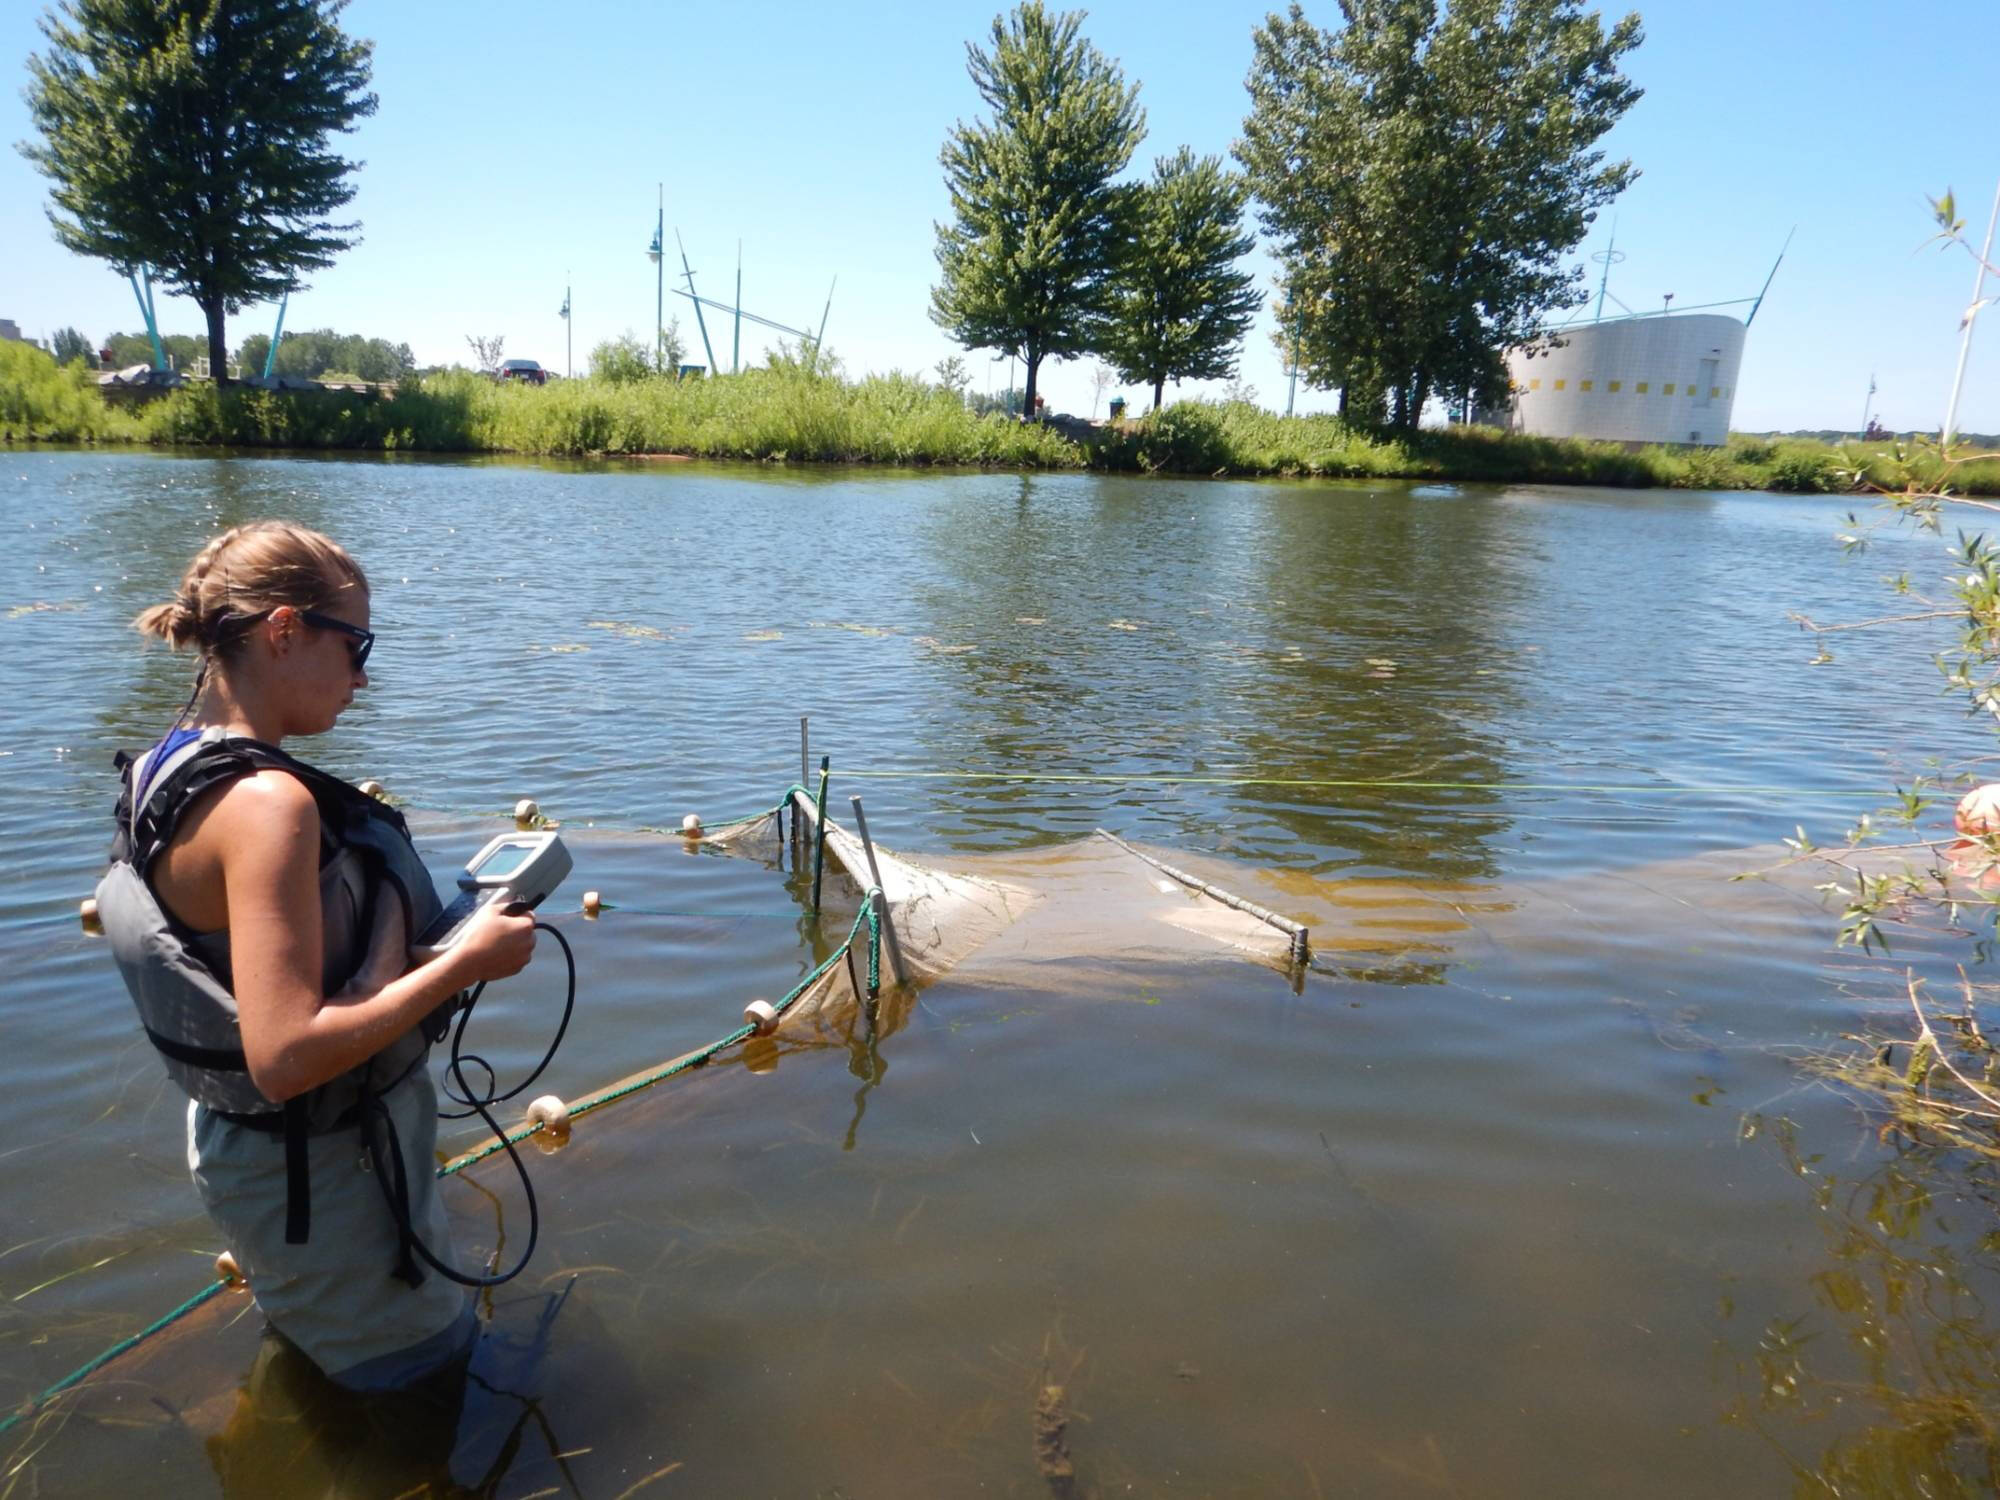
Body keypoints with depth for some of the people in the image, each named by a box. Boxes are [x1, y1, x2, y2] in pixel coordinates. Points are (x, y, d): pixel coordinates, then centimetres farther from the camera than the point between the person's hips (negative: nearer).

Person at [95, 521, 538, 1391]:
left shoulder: (184, 769, -1)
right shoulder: (266, 803, -30)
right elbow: (287, 1056, -34)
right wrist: (468, 961, -27)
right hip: (318, 1173, -9)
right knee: (431, 1364, 16)